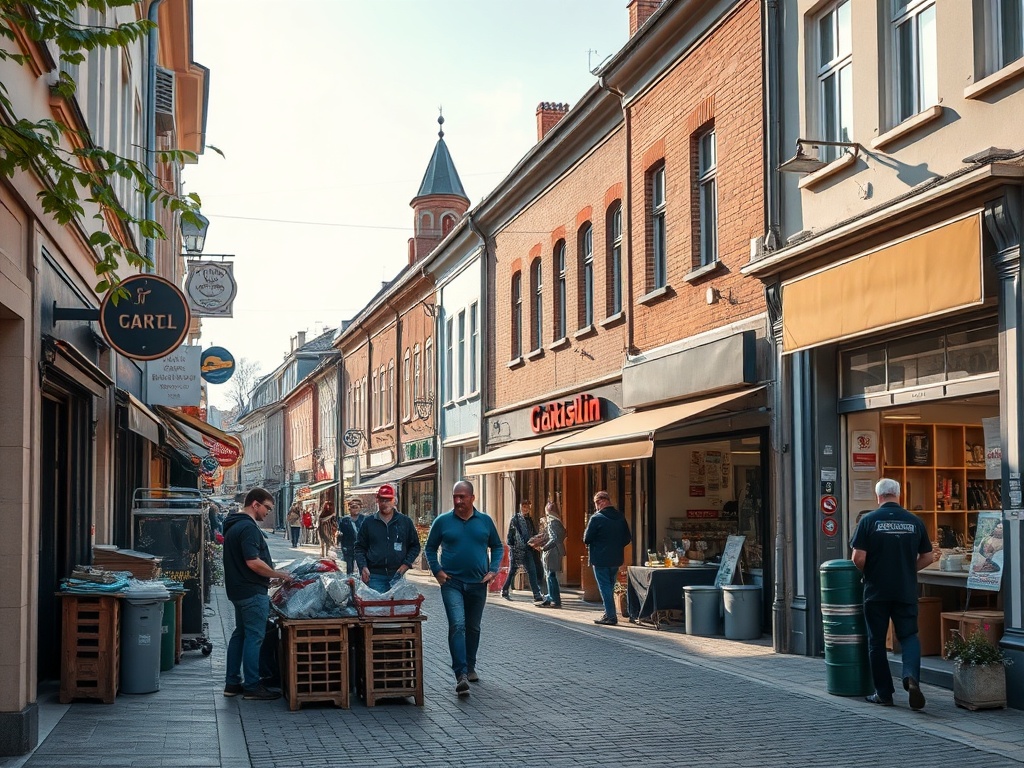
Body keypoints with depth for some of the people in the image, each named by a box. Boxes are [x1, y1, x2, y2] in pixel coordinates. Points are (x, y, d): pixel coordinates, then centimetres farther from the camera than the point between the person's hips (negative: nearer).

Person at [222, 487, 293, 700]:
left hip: (239, 590, 11)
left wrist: (274, 575, 22)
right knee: (254, 637, -5)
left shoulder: (234, 525, 15)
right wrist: (280, 575, -15)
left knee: (240, 634, 15)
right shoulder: (248, 527, -19)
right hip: (252, 592, -11)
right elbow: (254, 563, -26)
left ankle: (232, 683, 20)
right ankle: (252, 686, -2)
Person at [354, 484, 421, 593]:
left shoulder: (405, 522, 10)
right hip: (375, 576, -1)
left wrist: (406, 564, 0)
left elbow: (415, 546, 14)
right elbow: (359, 547, 10)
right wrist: (363, 567, -5)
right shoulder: (368, 522, 8)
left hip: (397, 575, 1)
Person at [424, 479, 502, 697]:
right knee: (457, 626, -16)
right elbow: (430, 547, 9)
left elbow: (497, 547, 13)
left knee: (473, 628, 14)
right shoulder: (442, 521, 0)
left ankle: (470, 668, 31)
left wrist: (493, 570, 0)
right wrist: (437, 571, -3)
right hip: (452, 583, -3)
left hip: (478, 584, 3)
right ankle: (461, 675, -21)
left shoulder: (485, 521, 4)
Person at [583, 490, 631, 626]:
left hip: (600, 559, -6)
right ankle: (609, 614, 23)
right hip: (616, 559, 6)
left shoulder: (596, 518, -15)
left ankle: (611, 617, -3)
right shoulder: (620, 517, 4)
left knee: (605, 588, 0)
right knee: (610, 587, 18)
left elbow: (586, 539, -12)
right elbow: (628, 538, 7)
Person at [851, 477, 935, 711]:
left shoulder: (869, 520, -8)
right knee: (909, 635, 11)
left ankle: (884, 693, 12)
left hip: (876, 591, -2)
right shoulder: (915, 521, 1)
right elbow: (927, 557, 6)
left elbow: (858, 557, -11)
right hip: (906, 591, 2)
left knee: (877, 641, 8)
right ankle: (911, 676, -15)